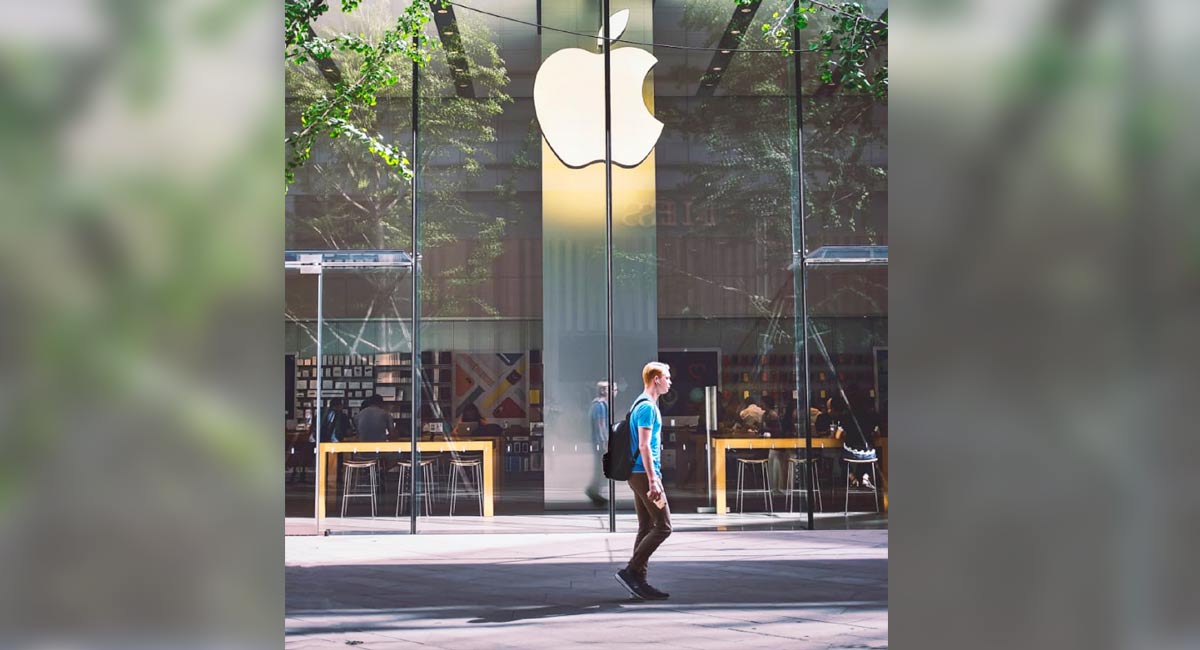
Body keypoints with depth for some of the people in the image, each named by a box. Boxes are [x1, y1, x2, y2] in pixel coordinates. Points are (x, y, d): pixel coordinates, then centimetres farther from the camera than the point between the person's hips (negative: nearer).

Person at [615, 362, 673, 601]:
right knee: (663, 526, -8)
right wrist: (653, 481, -22)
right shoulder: (647, 407, -13)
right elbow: (644, 446, -19)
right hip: (645, 474, -10)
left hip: (639, 475, 10)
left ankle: (638, 581, 8)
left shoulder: (643, 405, 19)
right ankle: (630, 571, -9)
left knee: (646, 528, 9)